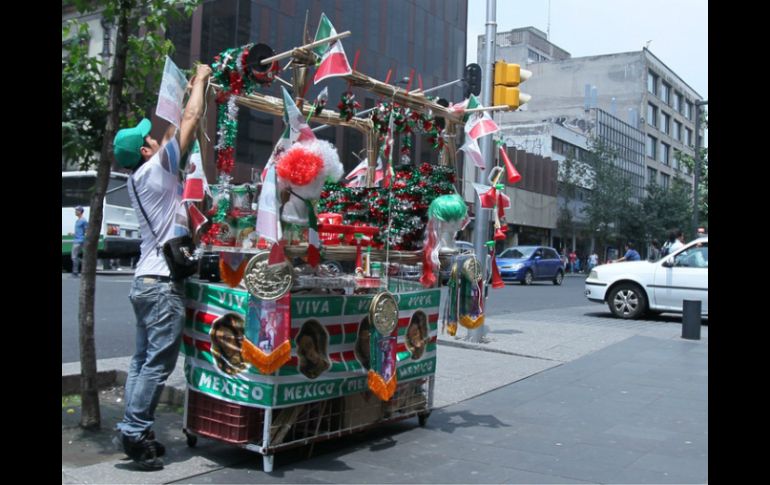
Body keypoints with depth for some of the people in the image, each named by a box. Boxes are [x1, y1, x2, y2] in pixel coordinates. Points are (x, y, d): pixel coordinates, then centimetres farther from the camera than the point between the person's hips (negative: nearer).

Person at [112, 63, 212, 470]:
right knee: (158, 362, -7)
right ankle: (135, 432, -5)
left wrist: (187, 91, 30)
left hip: (147, 280, 9)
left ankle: (136, 434, 14)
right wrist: (201, 81, 8)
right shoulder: (155, 169, -8)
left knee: (144, 360, 10)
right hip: (163, 283, -9)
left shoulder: (138, 178, 14)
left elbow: (176, 130, 25)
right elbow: (191, 120, -5)